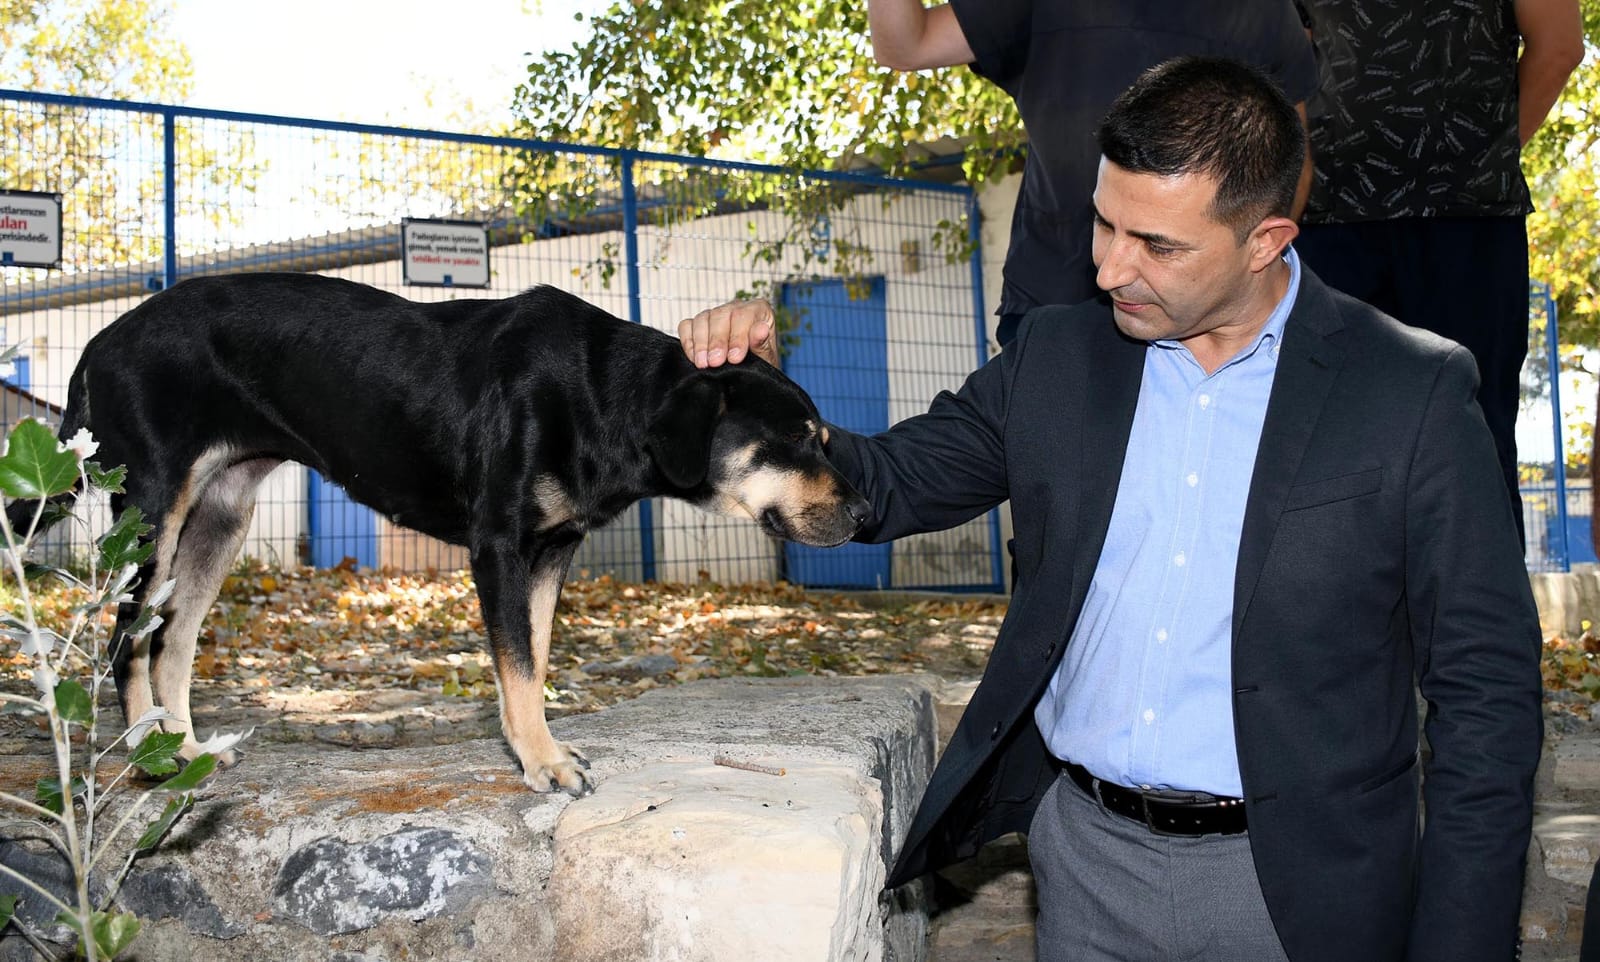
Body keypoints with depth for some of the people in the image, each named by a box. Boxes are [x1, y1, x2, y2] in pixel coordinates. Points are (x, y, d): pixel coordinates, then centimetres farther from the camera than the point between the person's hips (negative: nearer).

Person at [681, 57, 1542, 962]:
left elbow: (1486, 697, -7)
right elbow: (891, 482, 9)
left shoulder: (1415, 394, -10)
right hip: (1084, 854, 4)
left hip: (1295, 886, -3)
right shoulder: (1057, 355, 2)